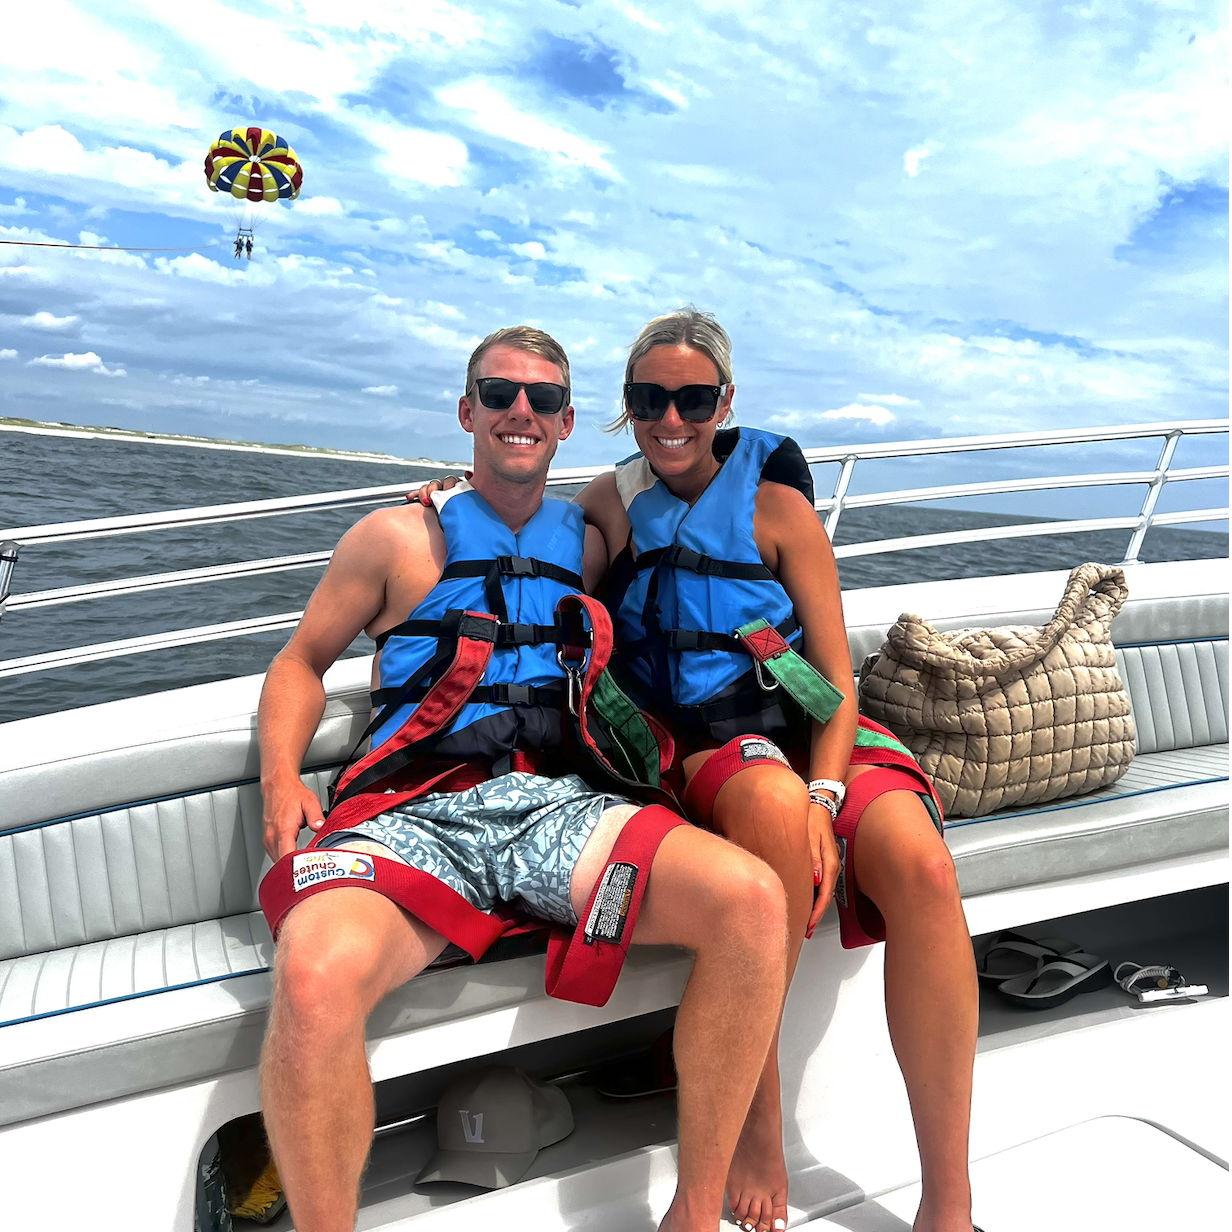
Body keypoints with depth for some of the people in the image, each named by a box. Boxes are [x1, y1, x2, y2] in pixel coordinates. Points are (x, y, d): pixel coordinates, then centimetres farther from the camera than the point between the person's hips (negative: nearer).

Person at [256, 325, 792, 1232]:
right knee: (315, 981, -36)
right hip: (413, 812, -2)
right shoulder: (400, 538, 13)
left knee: (752, 900, -24)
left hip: (553, 808, 3)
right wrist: (282, 782, -1)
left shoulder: (590, 544, 21)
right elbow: (302, 662, 17)